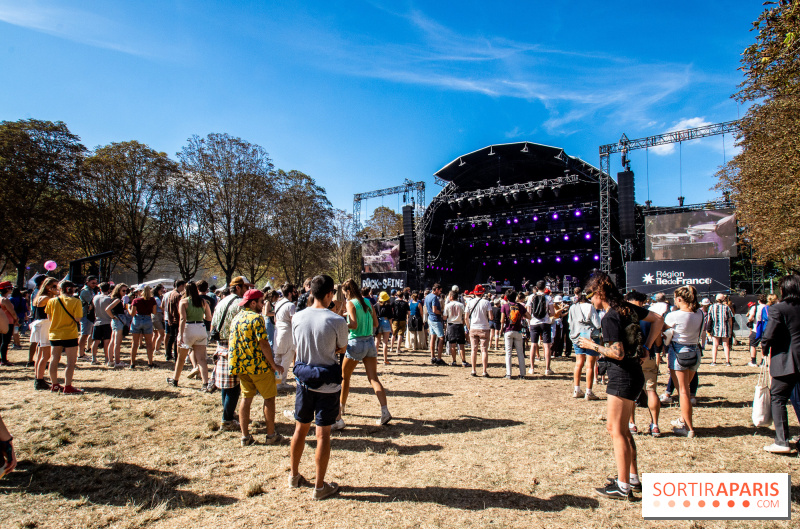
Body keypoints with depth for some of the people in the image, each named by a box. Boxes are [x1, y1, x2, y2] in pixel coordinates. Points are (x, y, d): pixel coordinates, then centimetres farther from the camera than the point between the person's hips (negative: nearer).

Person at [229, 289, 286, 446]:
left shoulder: (235, 318, 10)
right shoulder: (256, 318, -14)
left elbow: (231, 342, 15)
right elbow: (263, 343, -19)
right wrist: (274, 365, -14)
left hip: (240, 366, 7)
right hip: (258, 365, -7)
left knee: (246, 397, 14)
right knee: (269, 397, 5)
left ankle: (245, 436, 15)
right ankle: (271, 435, 10)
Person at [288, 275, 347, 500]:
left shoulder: (297, 318, -4)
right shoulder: (337, 321, -17)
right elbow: (342, 349, -2)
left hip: (304, 379, 4)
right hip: (328, 383, -4)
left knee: (300, 429, 19)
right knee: (323, 433, 6)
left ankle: (294, 475, 36)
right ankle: (320, 486, 17)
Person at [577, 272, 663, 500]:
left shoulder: (609, 318, -19)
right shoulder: (628, 308, 7)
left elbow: (618, 353, -22)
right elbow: (658, 320, 17)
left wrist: (593, 346, -9)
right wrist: (646, 347, 15)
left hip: (622, 376, -9)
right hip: (634, 373, 9)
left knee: (616, 430, -1)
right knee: (622, 428, 19)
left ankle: (623, 487, 6)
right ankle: (632, 477, 29)